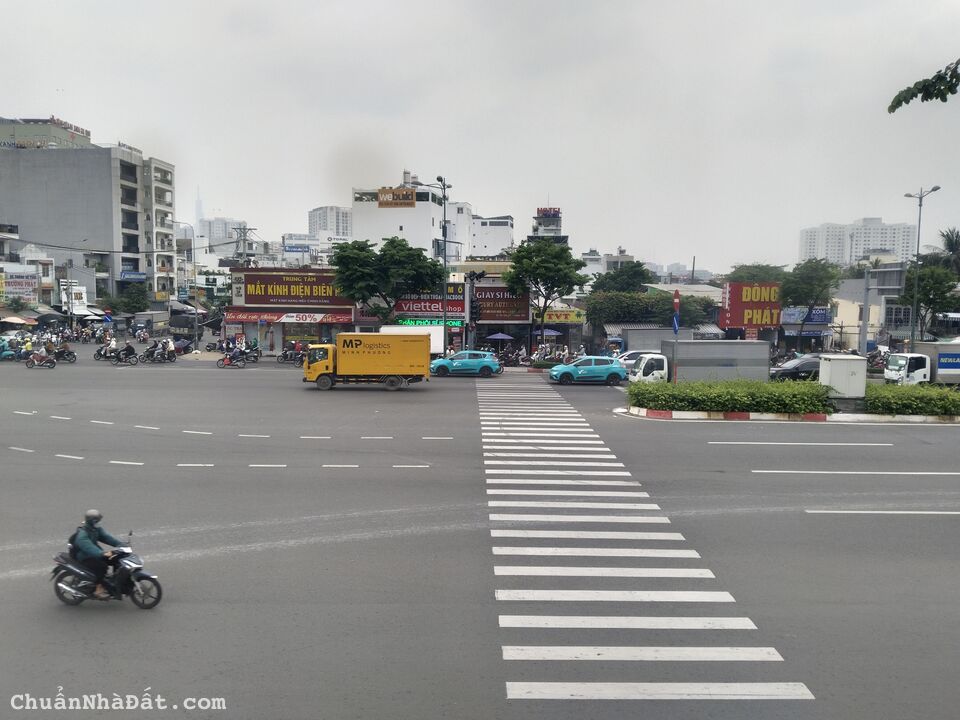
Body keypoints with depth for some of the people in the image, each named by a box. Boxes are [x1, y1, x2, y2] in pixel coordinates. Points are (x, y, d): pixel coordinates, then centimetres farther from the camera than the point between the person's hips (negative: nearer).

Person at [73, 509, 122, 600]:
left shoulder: (96, 529, 3)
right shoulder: (82, 534, -24)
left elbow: (106, 537, -2)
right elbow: (88, 547, -37)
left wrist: (120, 544, -17)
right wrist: (102, 554, -51)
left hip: (95, 554, 8)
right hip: (84, 558, -8)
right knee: (101, 566, -29)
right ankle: (99, 590, -22)